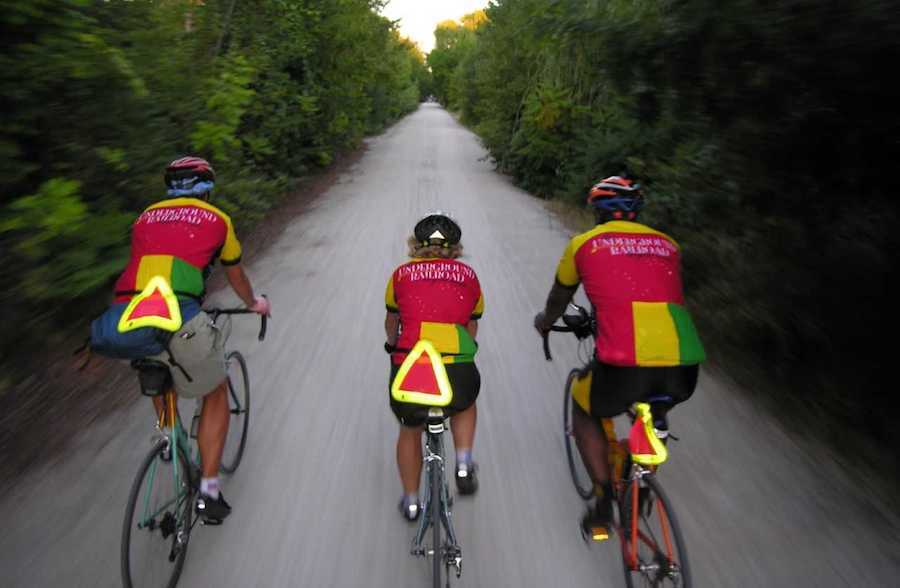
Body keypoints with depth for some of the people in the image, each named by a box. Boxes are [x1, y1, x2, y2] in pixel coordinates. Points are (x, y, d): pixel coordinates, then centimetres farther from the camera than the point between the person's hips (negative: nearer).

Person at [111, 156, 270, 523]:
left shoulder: (147, 216, 25)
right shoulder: (216, 219, 15)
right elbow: (236, 276, 30)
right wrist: (254, 303, 50)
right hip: (178, 317, -4)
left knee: (157, 376, 38)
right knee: (215, 394, 18)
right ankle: (208, 491, 16)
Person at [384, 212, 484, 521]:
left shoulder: (402, 273, 14)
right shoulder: (469, 275, 15)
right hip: (458, 371, 0)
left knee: (410, 431, 29)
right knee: (464, 403, 36)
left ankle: (411, 502, 41)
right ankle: (464, 465, 21)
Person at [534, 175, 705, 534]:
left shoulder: (584, 244, 12)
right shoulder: (667, 245, 21)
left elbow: (557, 301, 27)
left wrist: (543, 324, 49)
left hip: (624, 365, -4)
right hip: (684, 370, 4)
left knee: (584, 411, 27)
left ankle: (603, 503, 23)